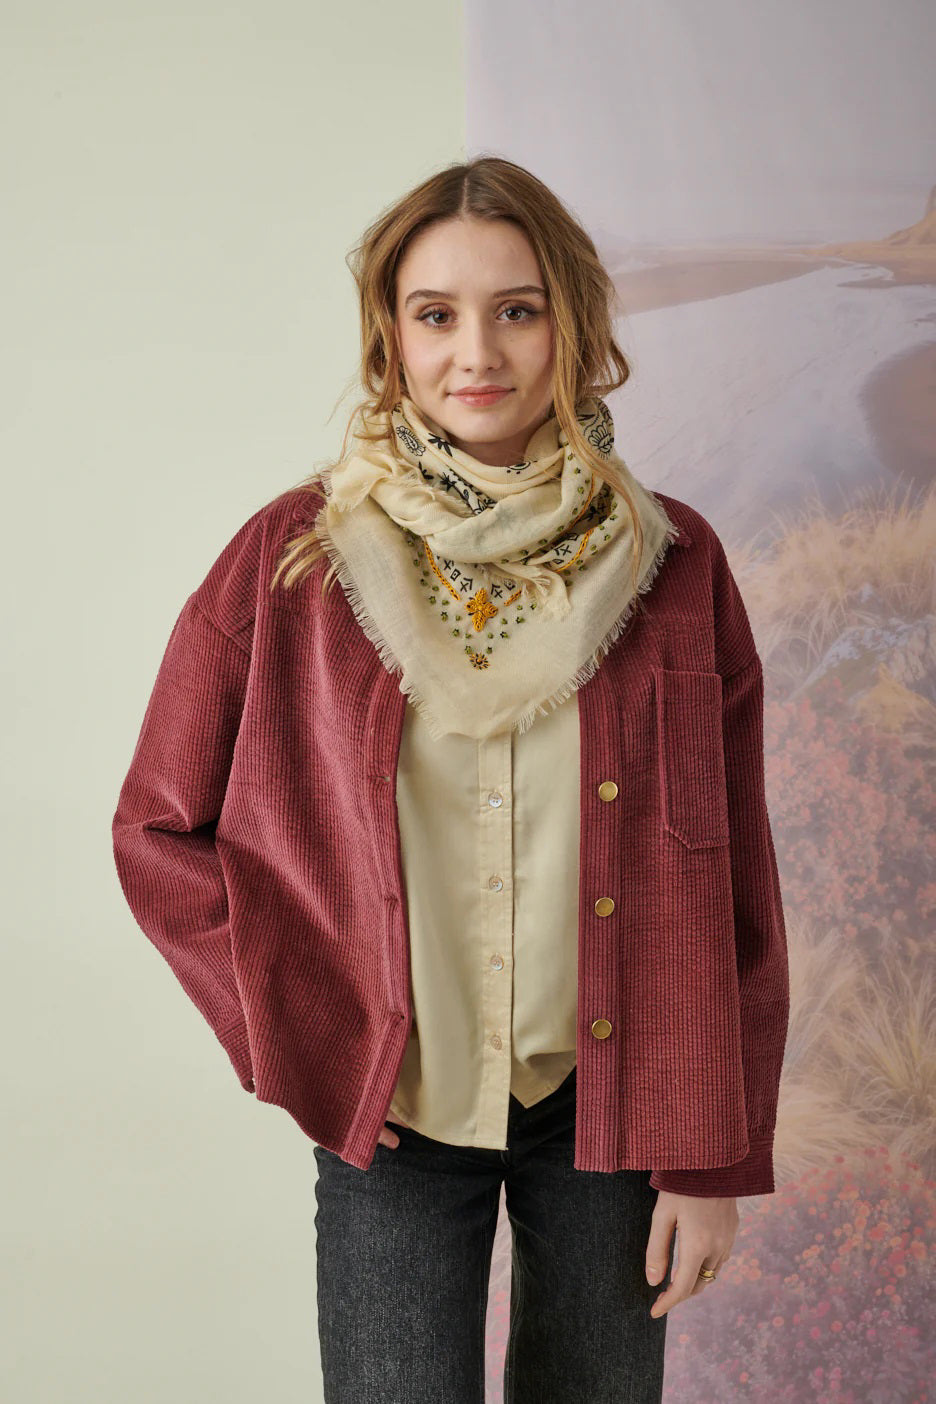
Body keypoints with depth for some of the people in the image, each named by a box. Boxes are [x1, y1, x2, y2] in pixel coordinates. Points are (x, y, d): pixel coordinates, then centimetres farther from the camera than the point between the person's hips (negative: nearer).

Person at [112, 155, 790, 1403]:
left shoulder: (671, 564, -4)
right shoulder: (292, 563, -6)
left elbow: (731, 887, -1)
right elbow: (160, 832, 1)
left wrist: (713, 1156, -2)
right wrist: (304, 1038, -6)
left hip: (609, 1104, 1)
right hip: (394, 1112, -1)